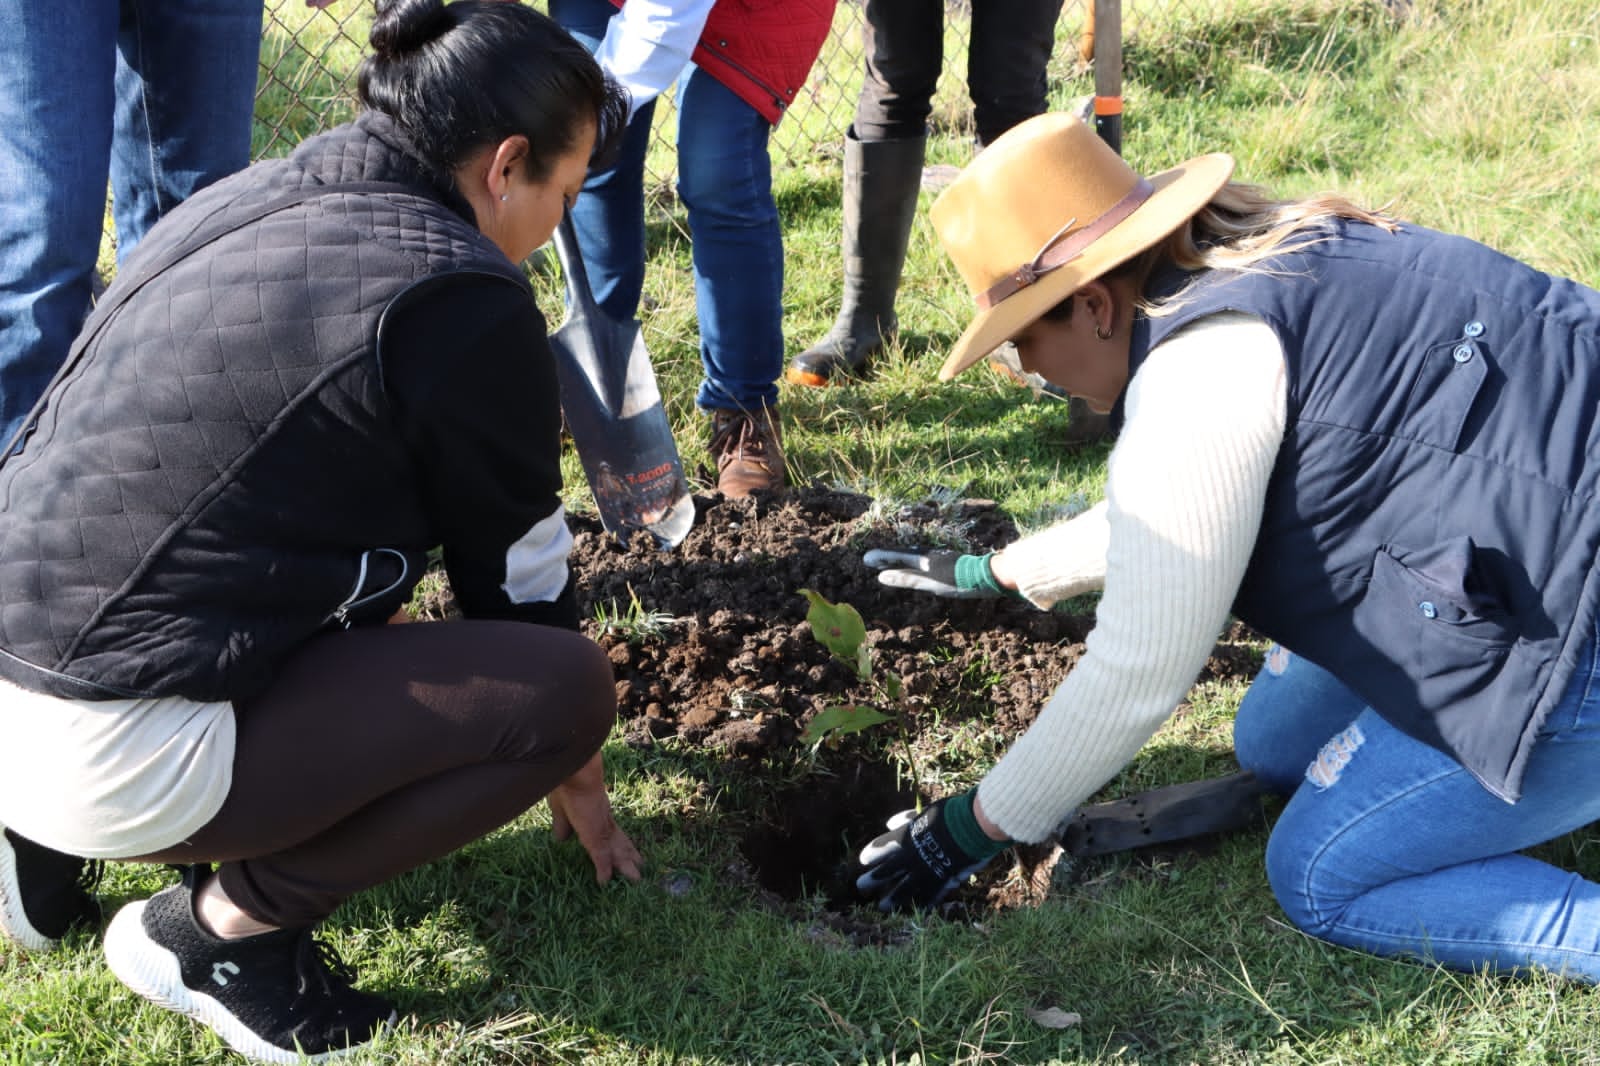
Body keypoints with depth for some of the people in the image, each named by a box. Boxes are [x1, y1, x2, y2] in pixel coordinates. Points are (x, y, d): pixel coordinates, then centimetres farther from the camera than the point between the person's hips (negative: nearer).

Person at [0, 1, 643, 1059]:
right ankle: (224, 928, 2)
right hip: (117, 757, -9)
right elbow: (521, 576, -1)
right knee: (568, 688, -6)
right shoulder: (463, 297, -12)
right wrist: (578, 784, 15)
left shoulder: (239, 201, 12)